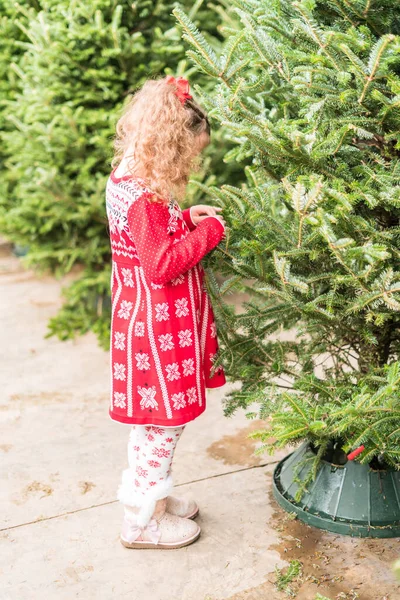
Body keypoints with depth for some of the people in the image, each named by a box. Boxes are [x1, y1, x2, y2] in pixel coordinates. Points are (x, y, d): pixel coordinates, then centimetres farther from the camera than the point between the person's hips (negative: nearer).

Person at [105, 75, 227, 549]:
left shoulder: (126, 179, 6)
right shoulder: (145, 196, -25)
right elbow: (163, 265, -25)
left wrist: (187, 218, 6)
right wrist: (208, 230, -15)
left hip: (144, 317, 10)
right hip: (157, 326, -10)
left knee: (153, 419, 21)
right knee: (163, 420, 4)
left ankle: (151, 496, 38)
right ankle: (142, 521, 19)